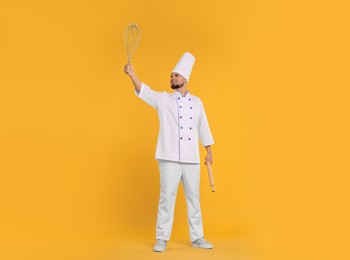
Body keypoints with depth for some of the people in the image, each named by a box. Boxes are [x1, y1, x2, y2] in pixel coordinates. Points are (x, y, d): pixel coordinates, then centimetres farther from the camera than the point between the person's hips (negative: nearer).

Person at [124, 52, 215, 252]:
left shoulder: (196, 102, 11)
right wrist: (132, 74, -32)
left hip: (192, 159, 3)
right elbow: (144, 91, -15)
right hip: (170, 158, -3)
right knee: (167, 197, -1)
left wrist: (209, 152, 13)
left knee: (194, 198, 10)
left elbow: (203, 128, 15)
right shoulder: (164, 99, 3)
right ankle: (162, 239, 10)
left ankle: (197, 237, 22)